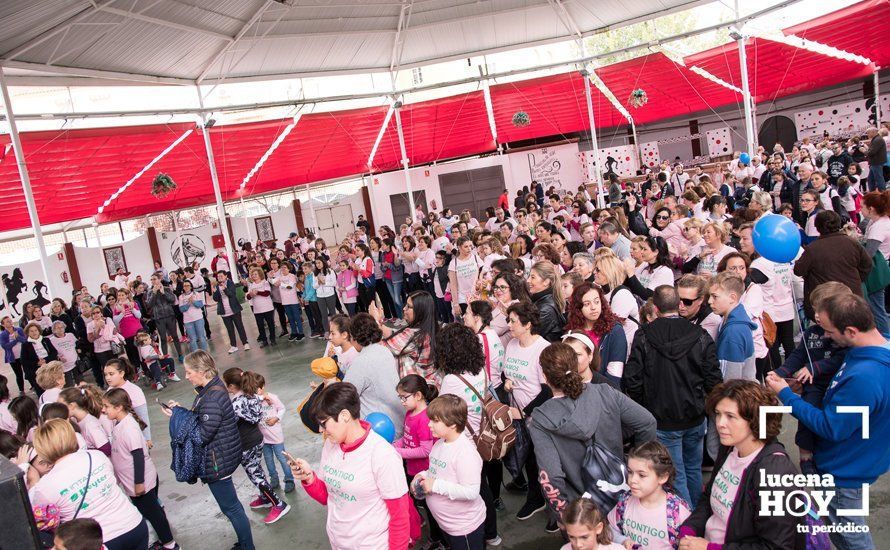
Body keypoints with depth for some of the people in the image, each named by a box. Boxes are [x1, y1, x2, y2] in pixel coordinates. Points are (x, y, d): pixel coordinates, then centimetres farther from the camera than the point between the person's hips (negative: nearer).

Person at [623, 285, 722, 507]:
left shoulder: (643, 336, -12)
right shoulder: (700, 336, -6)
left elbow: (632, 380, -13)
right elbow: (714, 380, -5)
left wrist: (644, 406, 4)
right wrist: (701, 404, 13)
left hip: (663, 421, -3)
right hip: (695, 418, 3)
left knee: (676, 476, 7)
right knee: (693, 469, 22)